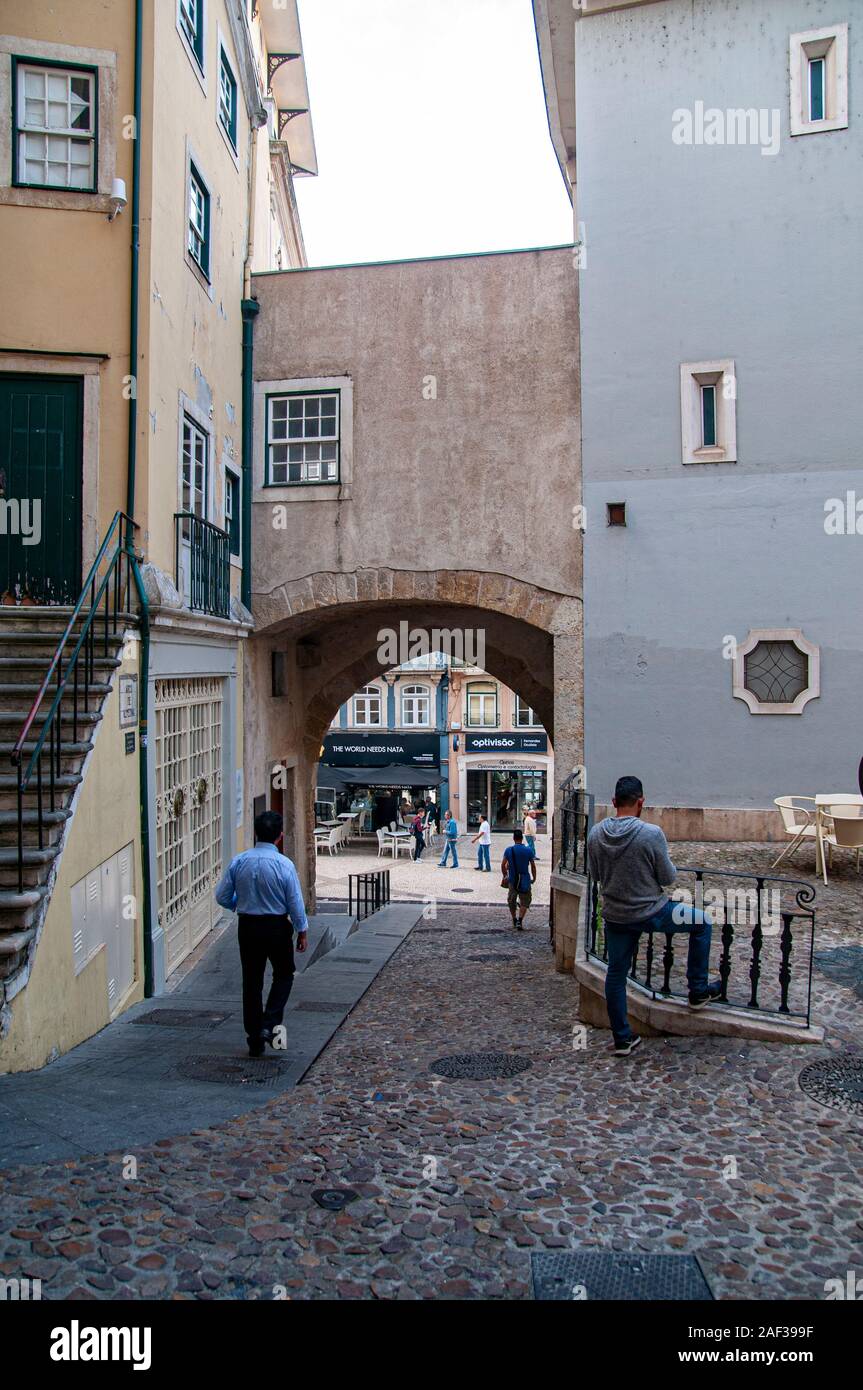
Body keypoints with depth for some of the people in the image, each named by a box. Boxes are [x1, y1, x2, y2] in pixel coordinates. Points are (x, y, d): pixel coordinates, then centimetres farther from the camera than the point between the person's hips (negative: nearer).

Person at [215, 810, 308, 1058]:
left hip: (247, 926, 3)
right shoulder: (284, 864, -15)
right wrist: (302, 931, 4)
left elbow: (222, 897, 0)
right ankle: (269, 1025, 1)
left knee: (251, 981, 12)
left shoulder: (238, 861, -6)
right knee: (283, 975, 18)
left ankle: (255, 1040, 17)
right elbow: (295, 903, -9)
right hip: (277, 926, -3)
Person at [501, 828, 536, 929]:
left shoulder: (508, 850, -4)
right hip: (525, 879, -1)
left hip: (512, 879, 2)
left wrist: (505, 875, 14)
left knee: (511, 901, 19)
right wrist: (534, 878, 12)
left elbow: (503, 865, -2)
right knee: (525, 902, 5)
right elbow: (533, 866, -2)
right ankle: (520, 921, -10)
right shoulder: (528, 851, -6)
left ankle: (514, 920, 30)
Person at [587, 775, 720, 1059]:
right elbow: (668, 878, -12)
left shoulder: (595, 834, -7)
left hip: (614, 916, 4)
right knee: (703, 922, 20)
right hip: (651, 913, -4)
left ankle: (622, 1039, 23)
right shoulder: (651, 834, -22)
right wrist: (668, 863, 9)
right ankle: (698, 991, 27)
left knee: (616, 974, 18)